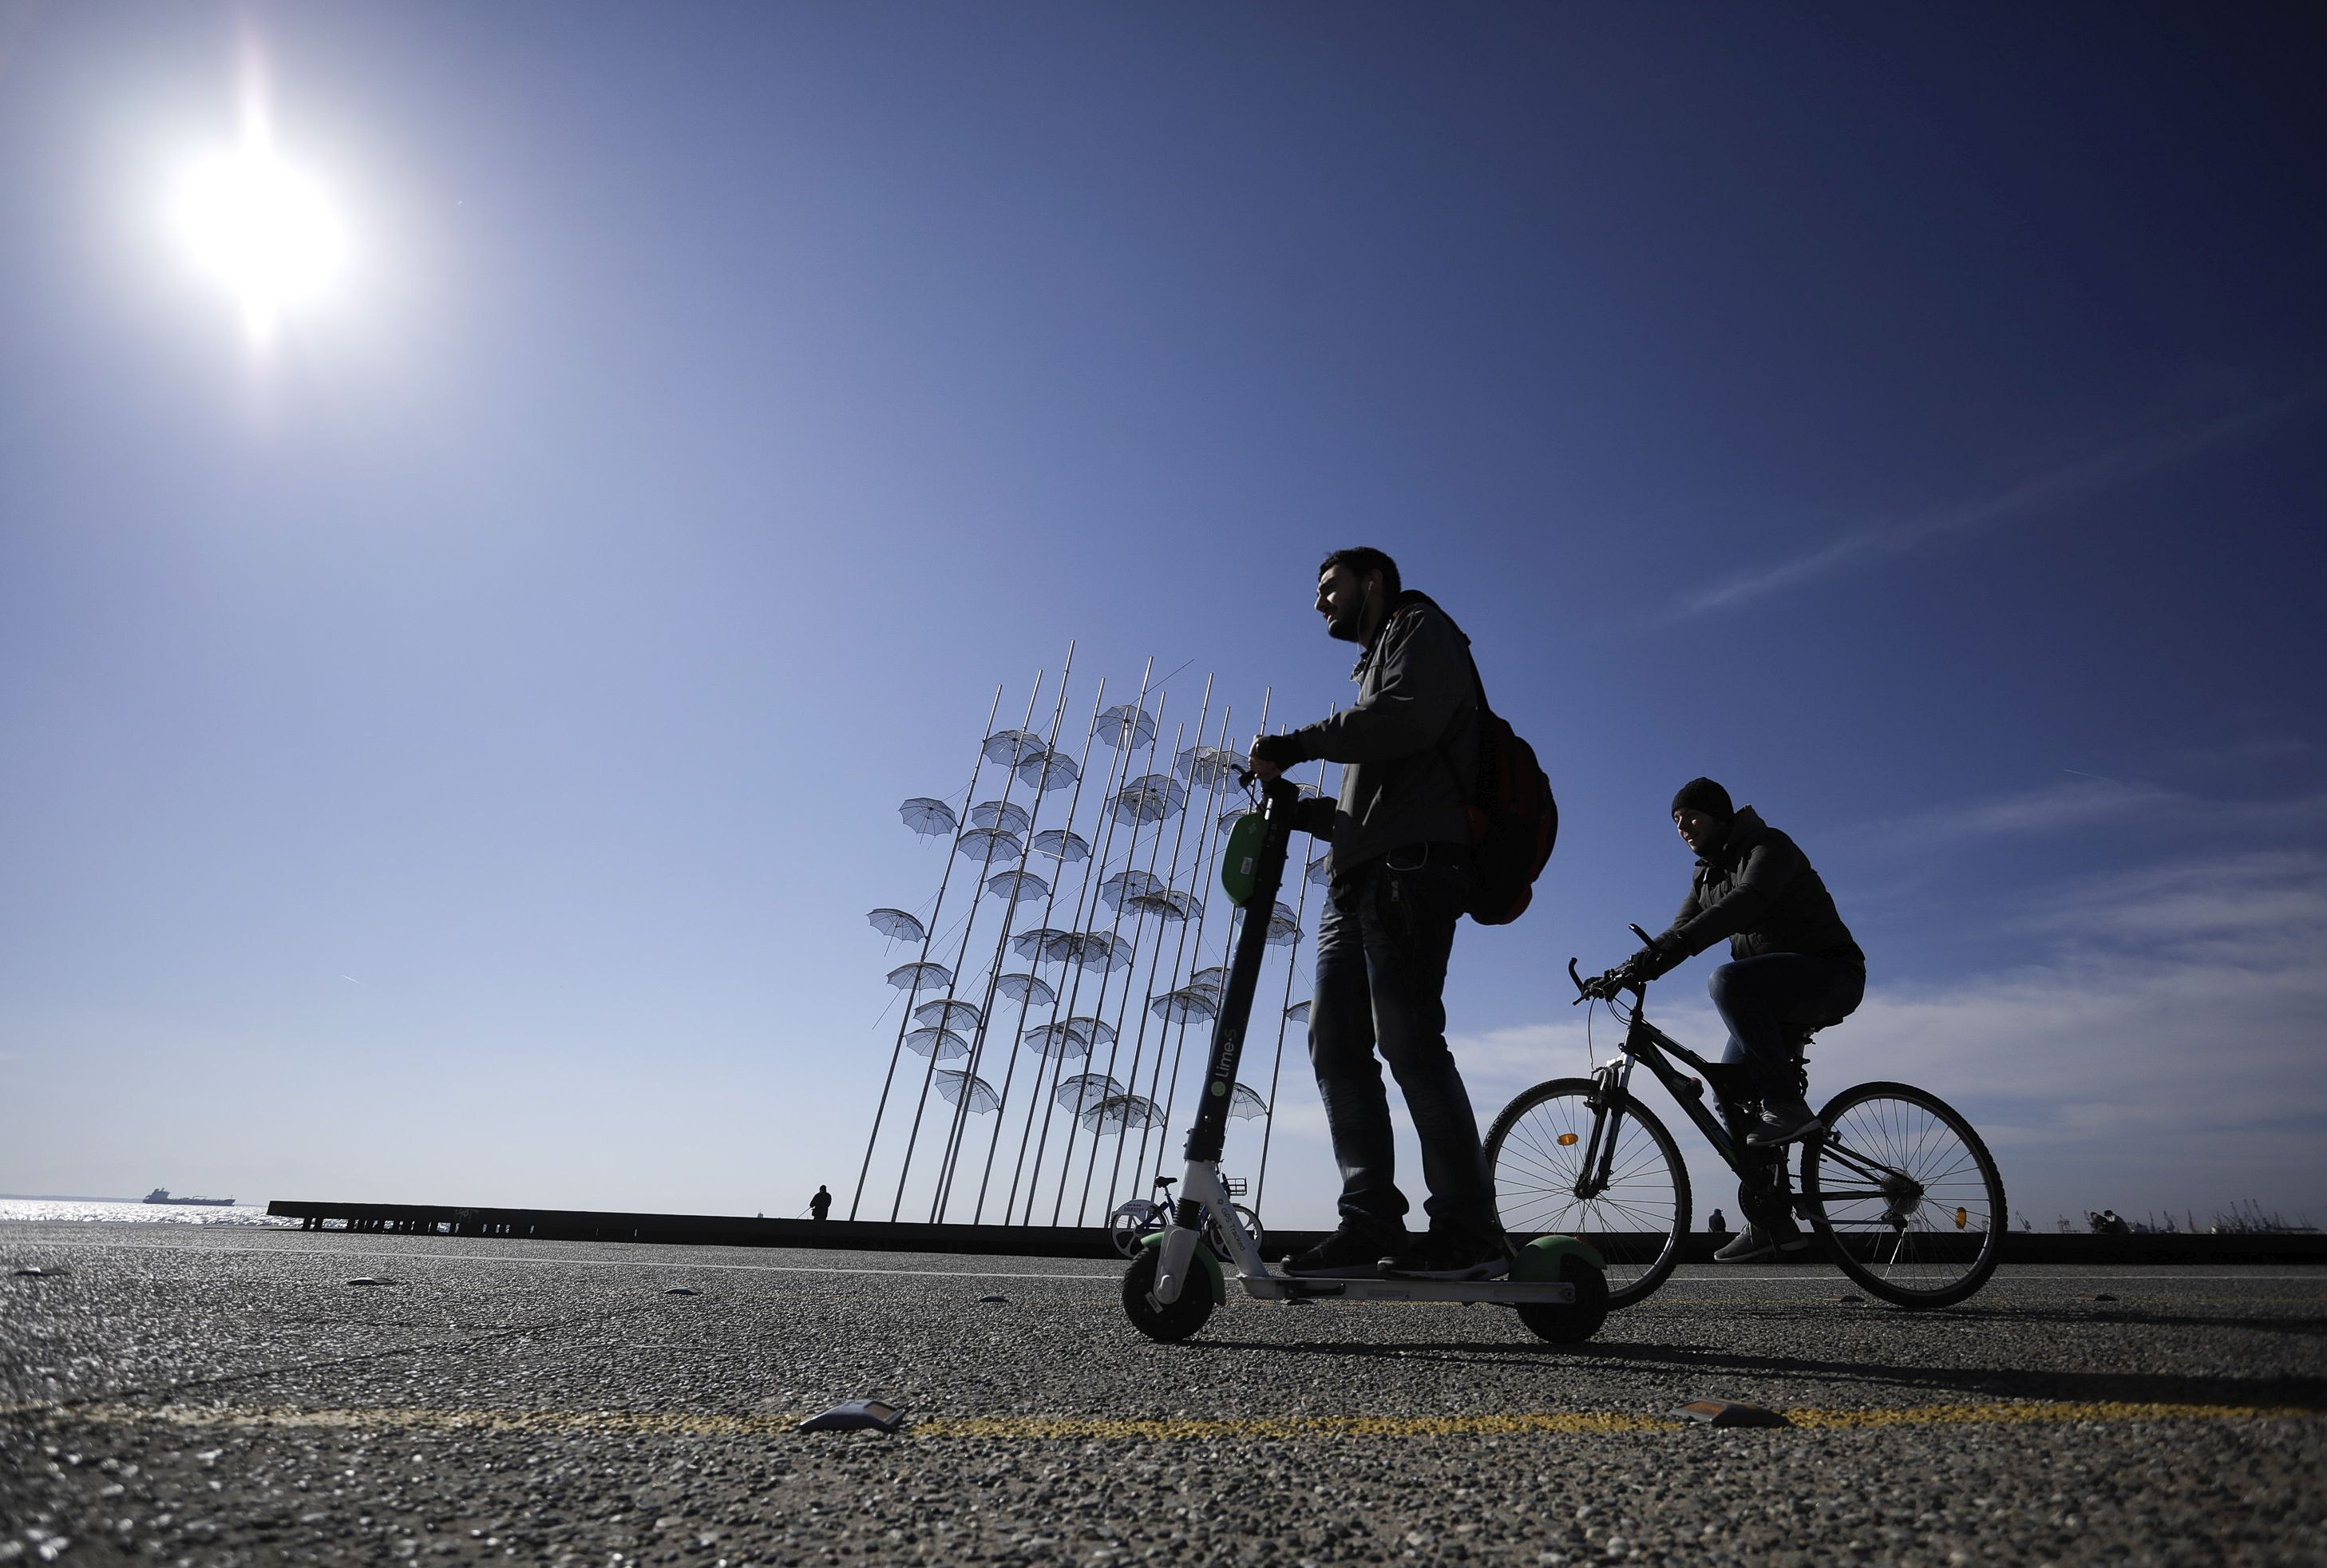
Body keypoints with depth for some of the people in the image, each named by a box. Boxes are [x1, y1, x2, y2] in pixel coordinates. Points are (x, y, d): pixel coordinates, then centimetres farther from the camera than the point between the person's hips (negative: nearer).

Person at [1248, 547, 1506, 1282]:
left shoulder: (1420, 628, 10)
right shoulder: (1374, 669, 34)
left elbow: (1408, 717, -14)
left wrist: (1301, 742, -11)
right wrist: (1304, 811, 13)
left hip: (1410, 864, -9)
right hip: (1359, 876, 9)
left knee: (1407, 1038, -16)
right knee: (1336, 1043, -1)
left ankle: (1469, 1229, -11)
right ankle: (1371, 1222, -1)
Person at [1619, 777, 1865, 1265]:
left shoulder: (1769, 846, -12)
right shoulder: (1707, 875, 14)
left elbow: (1747, 901, -31)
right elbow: (1682, 931, 8)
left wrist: (1677, 944, -44)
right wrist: (1631, 969, -10)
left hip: (1831, 973, -8)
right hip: (1780, 996, 8)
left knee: (1728, 981, -35)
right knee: (1734, 1092, -3)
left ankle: (1788, 1105, -28)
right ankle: (1771, 1224, 4)